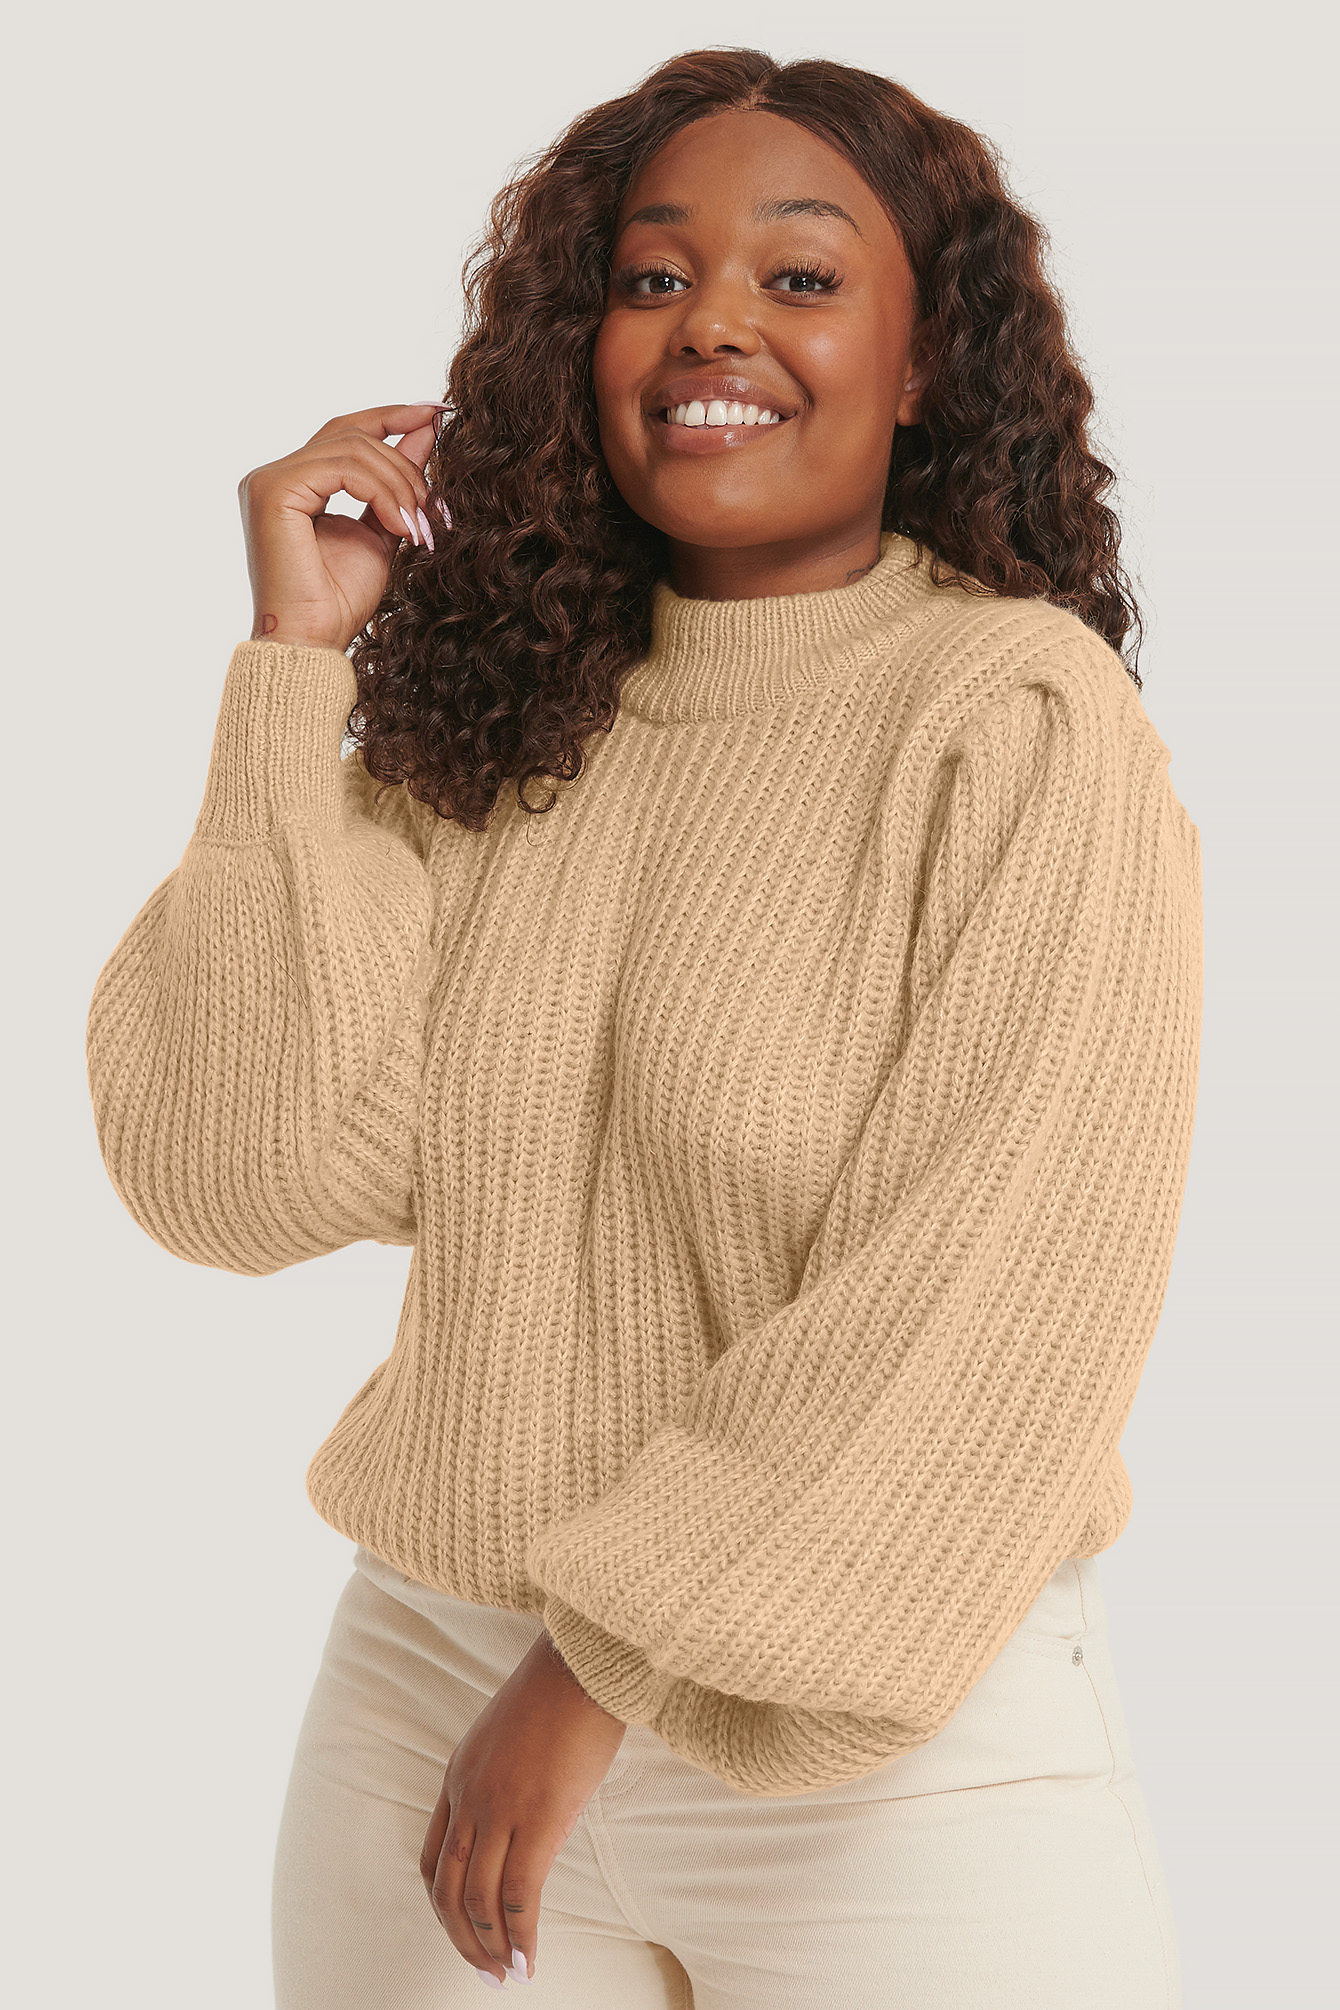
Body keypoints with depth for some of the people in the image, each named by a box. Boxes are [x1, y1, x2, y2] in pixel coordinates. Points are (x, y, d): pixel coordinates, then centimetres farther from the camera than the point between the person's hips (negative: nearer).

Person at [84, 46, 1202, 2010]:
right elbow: (243, 1182, -7)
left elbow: (991, 1296, -17)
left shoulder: (1023, 722, -11)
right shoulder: (480, 714, 2)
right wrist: (295, 669, -8)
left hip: (889, 1743, -4)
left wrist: (614, 1668, -16)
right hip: (427, 1687, 4)